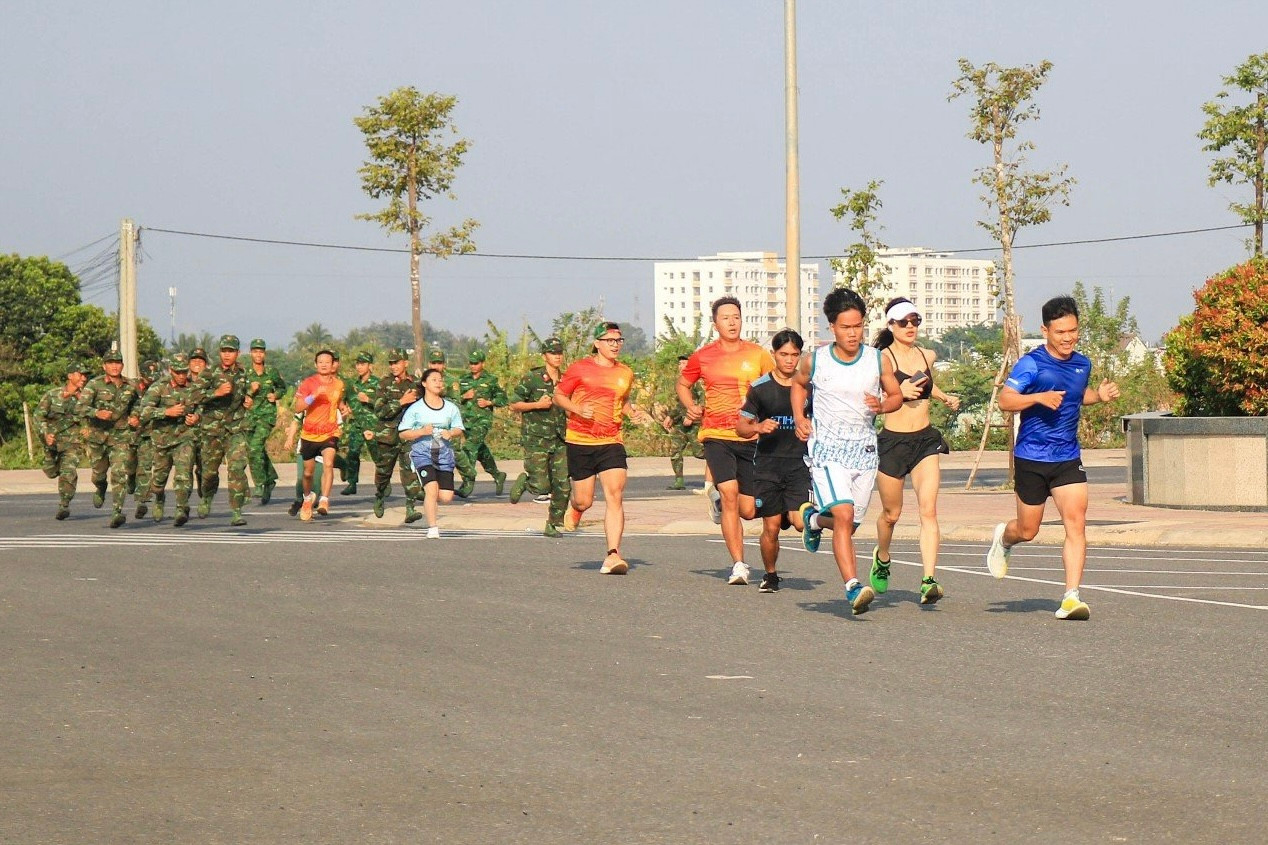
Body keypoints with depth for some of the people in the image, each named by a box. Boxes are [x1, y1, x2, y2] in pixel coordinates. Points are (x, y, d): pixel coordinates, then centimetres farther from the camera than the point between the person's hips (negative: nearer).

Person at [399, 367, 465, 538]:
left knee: (446, 496, -4)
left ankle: (431, 502, 32)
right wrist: (422, 432, -16)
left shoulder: (451, 408, 7)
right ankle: (433, 528, -9)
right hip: (422, 453, -3)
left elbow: (459, 430, 11)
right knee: (431, 488, -20)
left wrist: (451, 433, -11)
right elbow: (403, 434, 0)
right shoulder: (415, 409, -1)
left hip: (444, 454, 3)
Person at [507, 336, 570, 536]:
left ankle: (553, 525, 11)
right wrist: (537, 405, -14)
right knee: (541, 486, -12)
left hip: (560, 441, 5)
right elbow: (514, 404, -3)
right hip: (536, 439, -5)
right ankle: (523, 481, 22)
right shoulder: (532, 379, -5)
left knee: (562, 487, -3)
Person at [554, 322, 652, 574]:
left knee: (615, 495, -15)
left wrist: (632, 413, 8)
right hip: (580, 441, -2)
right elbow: (559, 395, 4)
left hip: (612, 442, 2)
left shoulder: (626, 374, 12)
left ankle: (613, 555, -18)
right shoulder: (580, 369, -2)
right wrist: (577, 409, -14)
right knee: (584, 501, 3)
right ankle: (574, 507, 44)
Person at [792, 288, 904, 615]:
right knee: (844, 515, -22)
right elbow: (798, 384, 18)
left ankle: (813, 518, 46)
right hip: (827, 449, -3)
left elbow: (897, 396, 11)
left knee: (849, 525, 11)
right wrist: (799, 419, 3)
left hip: (864, 449, 3)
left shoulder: (877, 359, -1)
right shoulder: (814, 361, -3)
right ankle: (853, 588, -25)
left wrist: (881, 406, -11)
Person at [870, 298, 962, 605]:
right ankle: (882, 558, 43)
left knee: (929, 510, -13)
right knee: (891, 513, 11)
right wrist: (899, 392, -32)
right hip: (892, 441, -3)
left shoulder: (927, 356, 10)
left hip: (926, 441, 3)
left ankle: (929, 580, -20)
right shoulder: (883, 358, -8)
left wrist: (946, 398, 16)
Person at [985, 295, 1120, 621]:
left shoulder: (1082, 365, 9)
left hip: (1068, 459, 4)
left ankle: (1071, 597, -13)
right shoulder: (1031, 364, -11)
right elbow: (1005, 400, -19)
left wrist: (1099, 395, 10)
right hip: (1032, 459, -4)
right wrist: (1039, 397, -32)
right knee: (1028, 531, 8)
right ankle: (1003, 538, 45)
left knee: (1076, 523, -12)